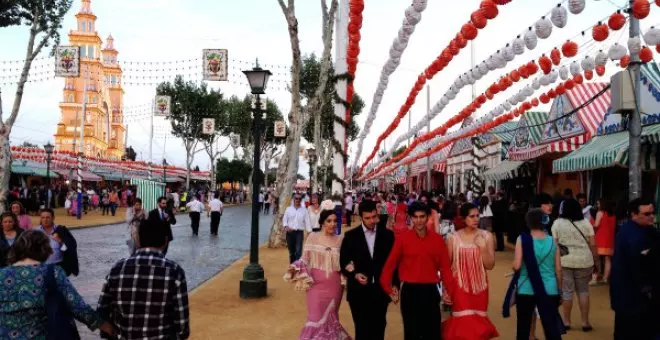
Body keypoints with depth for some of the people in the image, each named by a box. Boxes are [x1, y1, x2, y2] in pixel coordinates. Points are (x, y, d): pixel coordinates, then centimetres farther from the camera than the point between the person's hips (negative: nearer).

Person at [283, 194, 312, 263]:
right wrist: (286, 226, -11)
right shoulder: (288, 209, 8)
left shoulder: (304, 210, 6)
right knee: (291, 251, 10)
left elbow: (307, 221, 4)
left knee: (298, 251, -12)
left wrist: (309, 232, -3)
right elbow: (284, 219, 8)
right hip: (290, 232, 2)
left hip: (299, 232, -1)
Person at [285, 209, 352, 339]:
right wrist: (295, 269, -18)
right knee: (316, 317, -1)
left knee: (330, 318, 14)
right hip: (317, 284, -2)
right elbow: (305, 260, -2)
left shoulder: (340, 239, 3)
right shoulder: (313, 237, -4)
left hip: (334, 286, 2)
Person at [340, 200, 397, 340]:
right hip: (359, 291, -1)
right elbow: (343, 262, 3)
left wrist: (395, 284, 0)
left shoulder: (388, 235, 2)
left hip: (381, 290, 1)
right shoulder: (351, 236, -1)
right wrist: (354, 275, -14)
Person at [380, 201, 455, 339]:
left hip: (430, 290, 1)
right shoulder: (402, 238, -4)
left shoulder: (437, 239, 1)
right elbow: (390, 264, -3)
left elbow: (445, 267, 1)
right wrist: (388, 289, -8)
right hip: (410, 291, -1)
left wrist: (450, 291, -5)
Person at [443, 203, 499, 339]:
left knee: (477, 322, 11)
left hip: (479, 286, 2)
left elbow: (490, 265, -4)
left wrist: (483, 247, -17)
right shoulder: (453, 238, -5)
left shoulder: (486, 236, -2)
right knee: (463, 322, -4)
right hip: (460, 287, -2)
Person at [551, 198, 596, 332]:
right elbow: (592, 244, 1)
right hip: (584, 260, 2)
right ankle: (585, 322, 12)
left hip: (564, 261, -1)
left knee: (567, 291, 5)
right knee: (583, 290, 11)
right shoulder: (585, 223, 4)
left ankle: (566, 322, 13)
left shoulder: (557, 223, -1)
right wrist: (593, 261, 9)